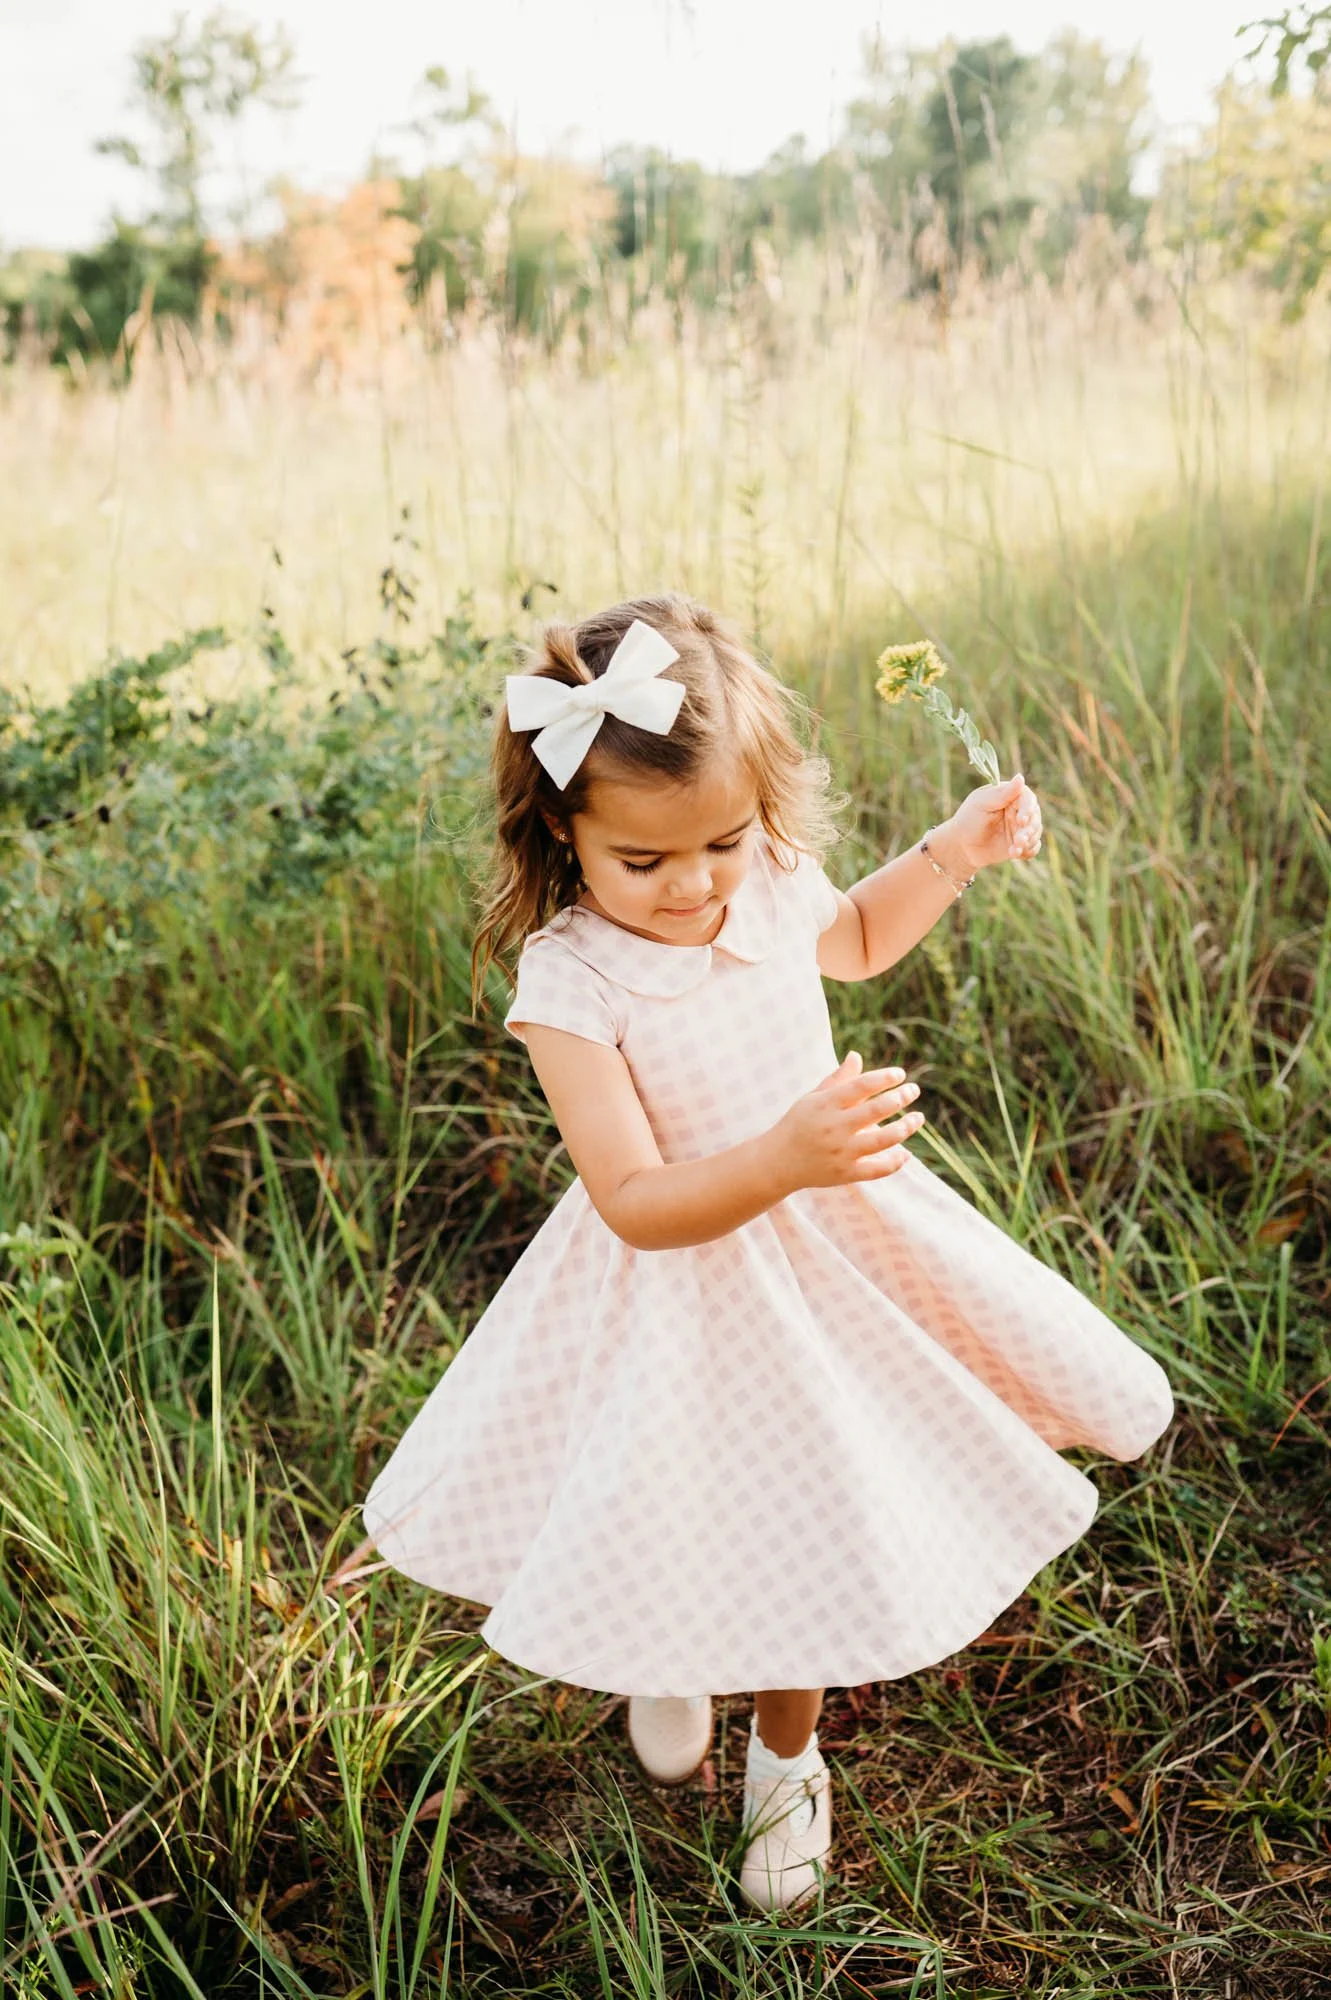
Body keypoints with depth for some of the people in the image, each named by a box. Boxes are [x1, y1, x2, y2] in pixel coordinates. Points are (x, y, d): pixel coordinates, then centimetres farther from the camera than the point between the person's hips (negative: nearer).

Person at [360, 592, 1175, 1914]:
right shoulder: (569, 983, -27)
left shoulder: (771, 887, -12)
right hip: (677, 1293, -4)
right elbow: (638, 1205, -29)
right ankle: (667, 1665, 55)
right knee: (676, 1523, 15)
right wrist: (784, 1158, -45)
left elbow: (856, 940, 15)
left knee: (805, 1525, 17)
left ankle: (784, 1761, 45)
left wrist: (952, 854, 1)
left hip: (825, 1247, 4)